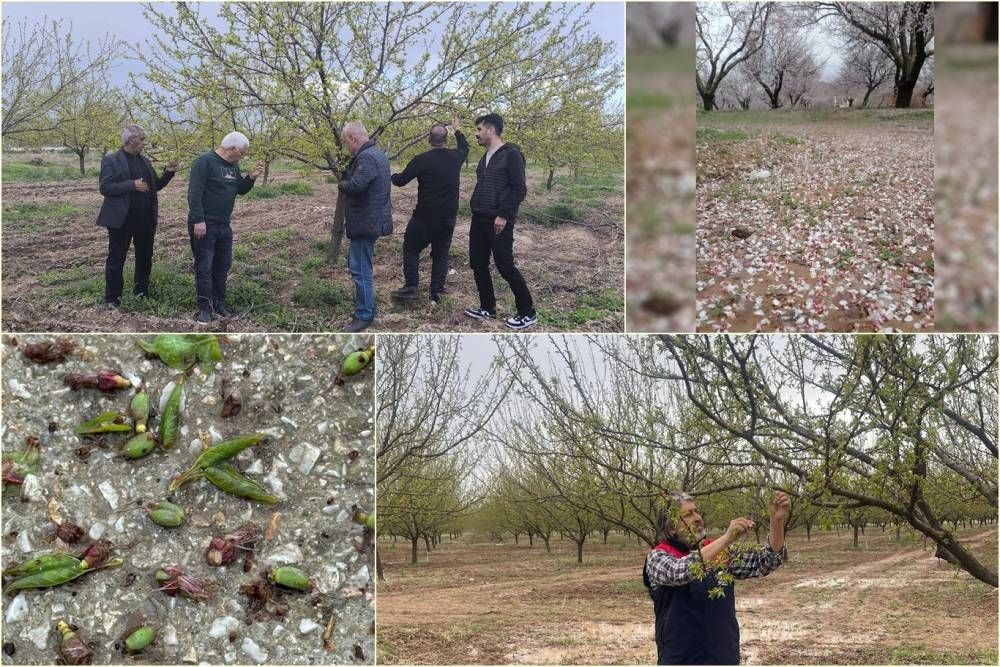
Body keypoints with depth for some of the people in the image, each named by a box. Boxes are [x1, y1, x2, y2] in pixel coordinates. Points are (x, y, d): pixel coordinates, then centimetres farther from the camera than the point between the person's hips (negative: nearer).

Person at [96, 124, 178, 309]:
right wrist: (132, 185, -21)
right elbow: (104, 188, -15)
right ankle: (112, 299, 9)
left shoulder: (144, 161, 13)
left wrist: (169, 172, 1)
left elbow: (155, 185, 17)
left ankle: (142, 293, 27)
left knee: (145, 258, 14)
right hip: (122, 220, -6)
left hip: (145, 220, 7)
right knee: (116, 259, 1)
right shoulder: (111, 161, -7)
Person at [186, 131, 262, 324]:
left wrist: (251, 177, 0)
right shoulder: (204, 162, -15)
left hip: (224, 226, 8)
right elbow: (194, 193, -20)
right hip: (204, 226, -8)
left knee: (223, 266, 13)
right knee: (204, 268, -3)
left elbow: (240, 190, 20)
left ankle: (219, 304, 23)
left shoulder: (233, 165, 11)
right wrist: (198, 220, -25)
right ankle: (205, 308, 0)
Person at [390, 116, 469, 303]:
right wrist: (457, 130, 40)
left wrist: (391, 175, 14)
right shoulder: (455, 157, -1)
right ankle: (437, 291, 9)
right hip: (448, 218, 4)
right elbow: (465, 148, 24)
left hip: (424, 217, -4)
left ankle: (412, 287, 1)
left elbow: (400, 181, -9)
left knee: (411, 248, 10)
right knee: (441, 253, 13)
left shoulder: (422, 160, -16)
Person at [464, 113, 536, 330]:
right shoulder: (485, 156, 15)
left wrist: (504, 215, -20)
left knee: (505, 267, -8)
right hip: (479, 220, 9)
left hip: (499, 222, -9)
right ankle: (487, 308, 21)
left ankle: (528, 313, 1)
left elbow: (519, 189, -15)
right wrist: (475, 210, 13)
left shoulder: (511, 154, -10)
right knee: (477, 264, 9)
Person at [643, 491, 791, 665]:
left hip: (726, 657, 4)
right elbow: (680, 572, -28)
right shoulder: (658, 557, -7)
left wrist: (777, 520, -13)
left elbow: (765, 562, 2)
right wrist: (727, 539, -33)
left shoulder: (720, 551, 7)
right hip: (681, 659, -4)